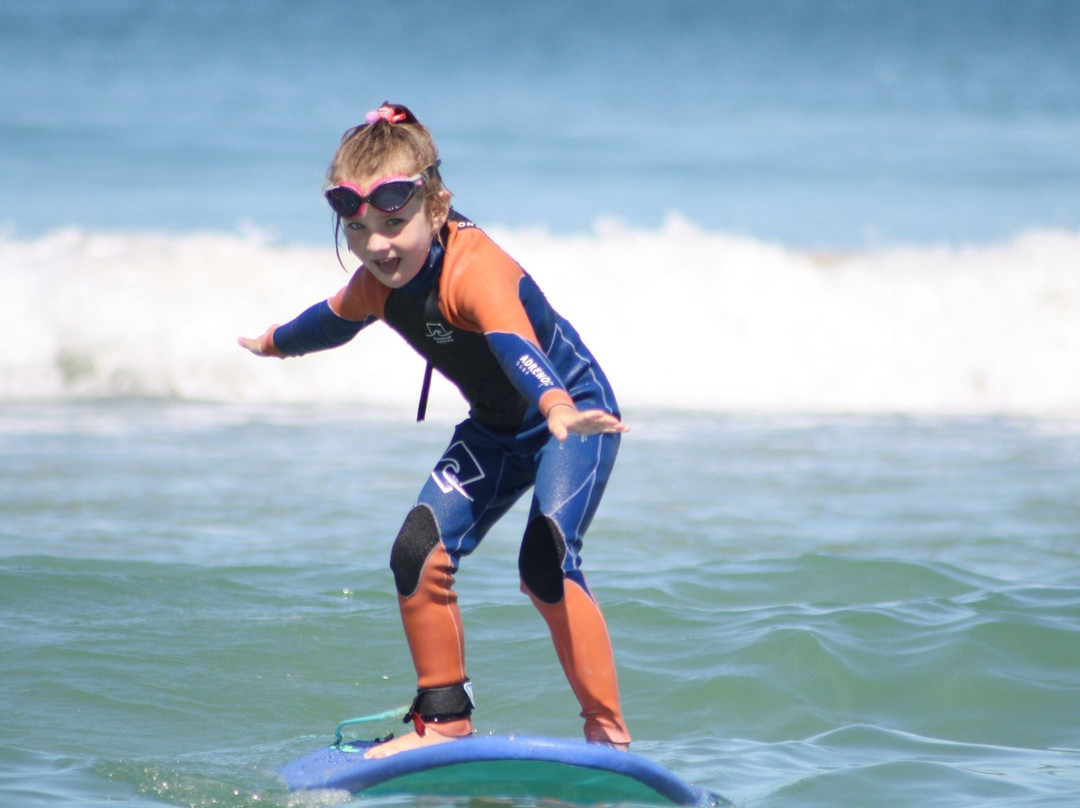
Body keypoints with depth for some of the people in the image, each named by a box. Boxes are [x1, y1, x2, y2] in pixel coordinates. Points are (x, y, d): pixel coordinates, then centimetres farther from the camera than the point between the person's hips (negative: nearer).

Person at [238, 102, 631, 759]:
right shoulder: (379, 281, -9)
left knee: (546, 562, -25)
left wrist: (557, 408, -75)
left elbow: (515, 343, -56)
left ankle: (609, 731, -21)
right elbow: (334, 321, 17)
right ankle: (445, 721, 11)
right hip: (497, 429, 8)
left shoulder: (474, 269, -35)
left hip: (575, 411, -8)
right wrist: (277, 342, 38)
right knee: (420, 554, -2)